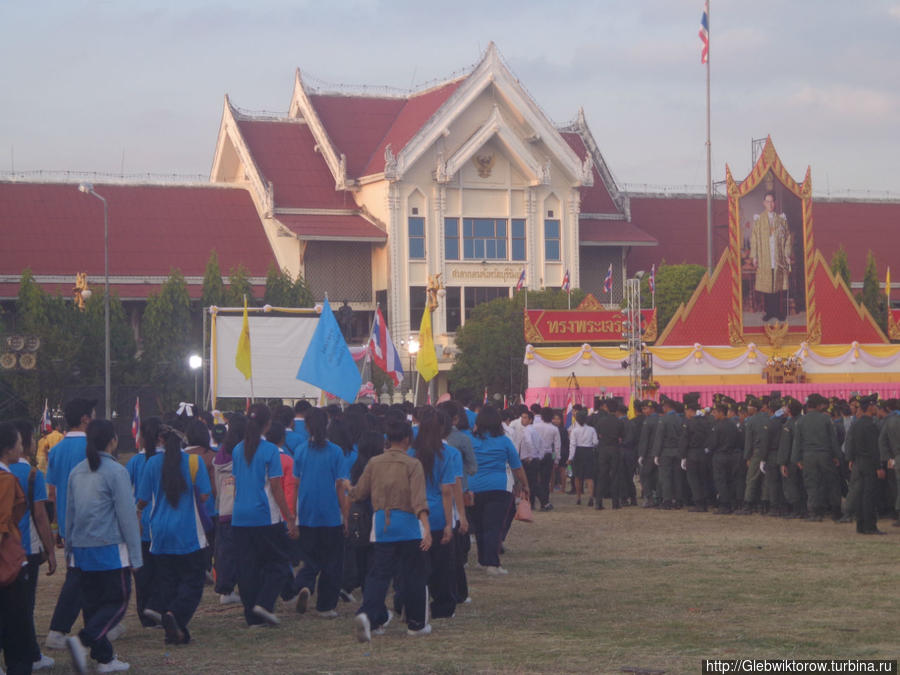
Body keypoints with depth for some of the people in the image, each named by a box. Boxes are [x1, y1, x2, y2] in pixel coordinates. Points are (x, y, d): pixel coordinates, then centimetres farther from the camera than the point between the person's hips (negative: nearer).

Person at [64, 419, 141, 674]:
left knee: (92, 602, 12)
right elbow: (127, 515, -11)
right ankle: (83, 641, -20)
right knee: (118, 601, 0)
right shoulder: (116, 471, -11)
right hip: (110, 548, -6)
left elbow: (69, 512, 14)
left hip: (81, 548, 6)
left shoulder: (77, 472, 8)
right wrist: (135, 555, -7)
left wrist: (69, 548, 23)